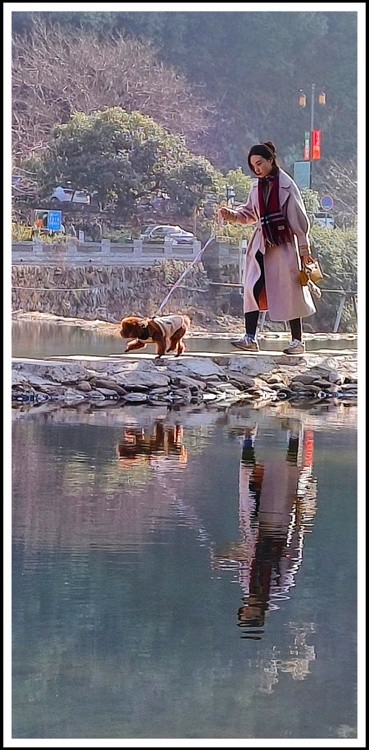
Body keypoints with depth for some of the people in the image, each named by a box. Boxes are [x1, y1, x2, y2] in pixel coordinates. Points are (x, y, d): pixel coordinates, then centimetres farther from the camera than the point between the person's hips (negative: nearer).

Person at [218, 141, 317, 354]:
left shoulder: (286, 185, -10)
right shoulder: (258, 187, 9)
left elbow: (298, 218, -10)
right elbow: (250, 213, 19)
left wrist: (304, 249, -10)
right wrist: (231, 215, 0)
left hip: (284, 246, -6)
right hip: (261, 245, 6)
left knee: (289, 292, 0)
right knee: (253, 289, -5)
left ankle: (297, 341, 8)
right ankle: (250, 338, -7)